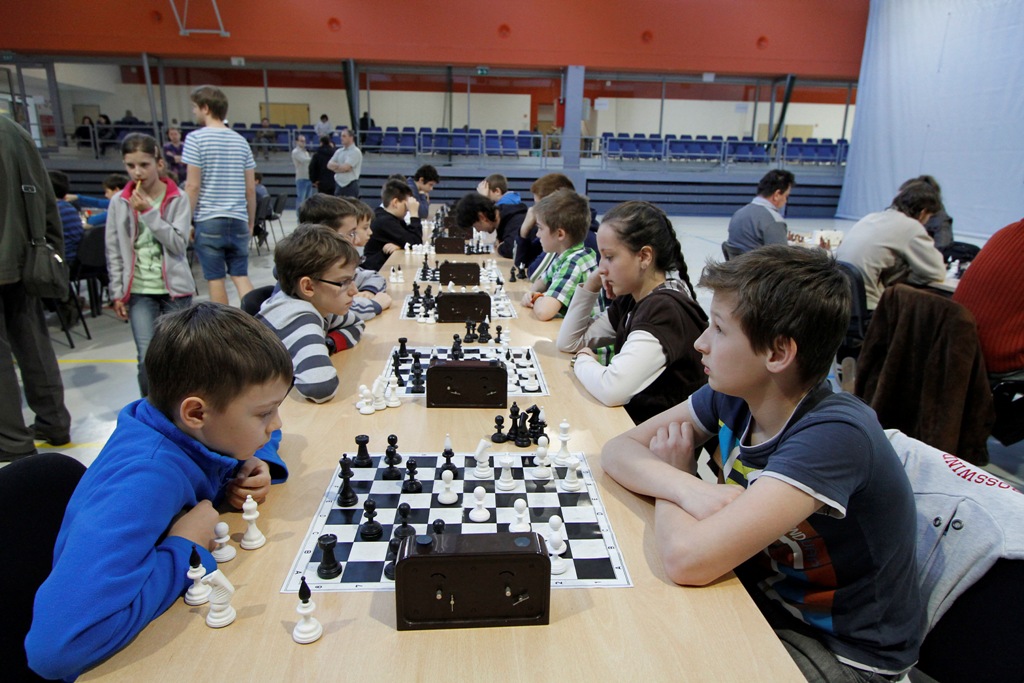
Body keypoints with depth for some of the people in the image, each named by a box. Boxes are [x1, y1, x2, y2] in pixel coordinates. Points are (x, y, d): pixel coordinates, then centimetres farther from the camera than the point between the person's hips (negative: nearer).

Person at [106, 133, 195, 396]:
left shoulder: (178, 199, -3)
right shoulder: (119, 202, 2)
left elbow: (179, 244, -13)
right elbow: (114, 252, 6)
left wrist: (149, 212, -18)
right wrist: (117, 293, 4)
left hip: (175, 289, 0)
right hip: (139, 291, 1)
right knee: (148, 359, -7)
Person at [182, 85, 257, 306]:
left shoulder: (196, 138, -4)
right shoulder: (240, 141, 9)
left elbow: (193, 185, -9)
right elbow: (251, 188, 9)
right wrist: (251, 223, 17)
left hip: (209, 220, -4)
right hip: (238, 220, 4)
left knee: (215, 279, 5)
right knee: (241, 276, 7)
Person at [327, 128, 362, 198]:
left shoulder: (355, 152, -8)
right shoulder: (339, 151, 14)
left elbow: (345, 168, -17)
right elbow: (329, 165, 6)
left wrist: (335, 166, 2)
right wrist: (341, 167, -10)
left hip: (351, 185, -7)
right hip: (339, 184, 7)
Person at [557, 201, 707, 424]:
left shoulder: (666, 310, -23)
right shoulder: (631, 299, 2)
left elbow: (611, 389, -34)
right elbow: (568, 342, 8)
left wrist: (583, 360, -13)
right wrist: (592, 284, -3)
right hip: (629, 417, 7)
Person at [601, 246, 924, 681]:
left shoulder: (834, 434, -31)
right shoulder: (733, 396, -10)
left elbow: (686, 559, -39)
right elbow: (618, 450, -8)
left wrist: (670, 480, -18)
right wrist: (687, 489, -27)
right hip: (760, 596, 6)